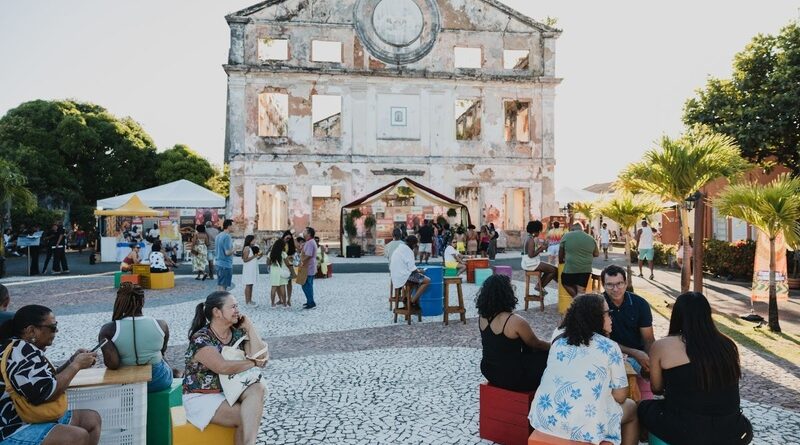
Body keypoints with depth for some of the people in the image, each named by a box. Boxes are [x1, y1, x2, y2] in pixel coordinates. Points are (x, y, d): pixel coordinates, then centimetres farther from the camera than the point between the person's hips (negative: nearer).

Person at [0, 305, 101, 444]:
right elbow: (47, 393, -26)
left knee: (92, 419, 8)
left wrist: (71, 362, 3)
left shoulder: (26, 349, 11)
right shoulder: (22, 351, -20)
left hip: (31, 418, 11)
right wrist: (76, 365, -13)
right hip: (12, 432, -11)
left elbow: (49, 381, 18)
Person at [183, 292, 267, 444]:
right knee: (247, 417, -27)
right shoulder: (201, 339, -16)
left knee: (257, 388, -28)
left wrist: (249, 326, -7)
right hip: (202, 396, -5)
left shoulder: (238, 333, 2)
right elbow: (223, 367, -29)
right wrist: (253, 363, -16)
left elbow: (259, 356, -10)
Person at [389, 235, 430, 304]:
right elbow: (411, 268, -17)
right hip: (404, 276, -10)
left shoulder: (400, 248, 16)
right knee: (427, 281, -12)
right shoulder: (408, 250, -12)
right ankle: (412, 301, -11)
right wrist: (418, 271, 2)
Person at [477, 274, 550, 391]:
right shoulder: (516, 321, -26)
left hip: (488, 371, 7)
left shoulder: (483, 317, -6)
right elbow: (536, 344, -6)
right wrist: (552, 346, 13)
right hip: (511, 378, -7)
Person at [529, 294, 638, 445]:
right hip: (586, 427, -4)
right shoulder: (610, 347, -7)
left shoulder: (558, 335, 4)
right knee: (631, 407, 24)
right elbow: (620, 397, -3)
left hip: (545, 417, 5)